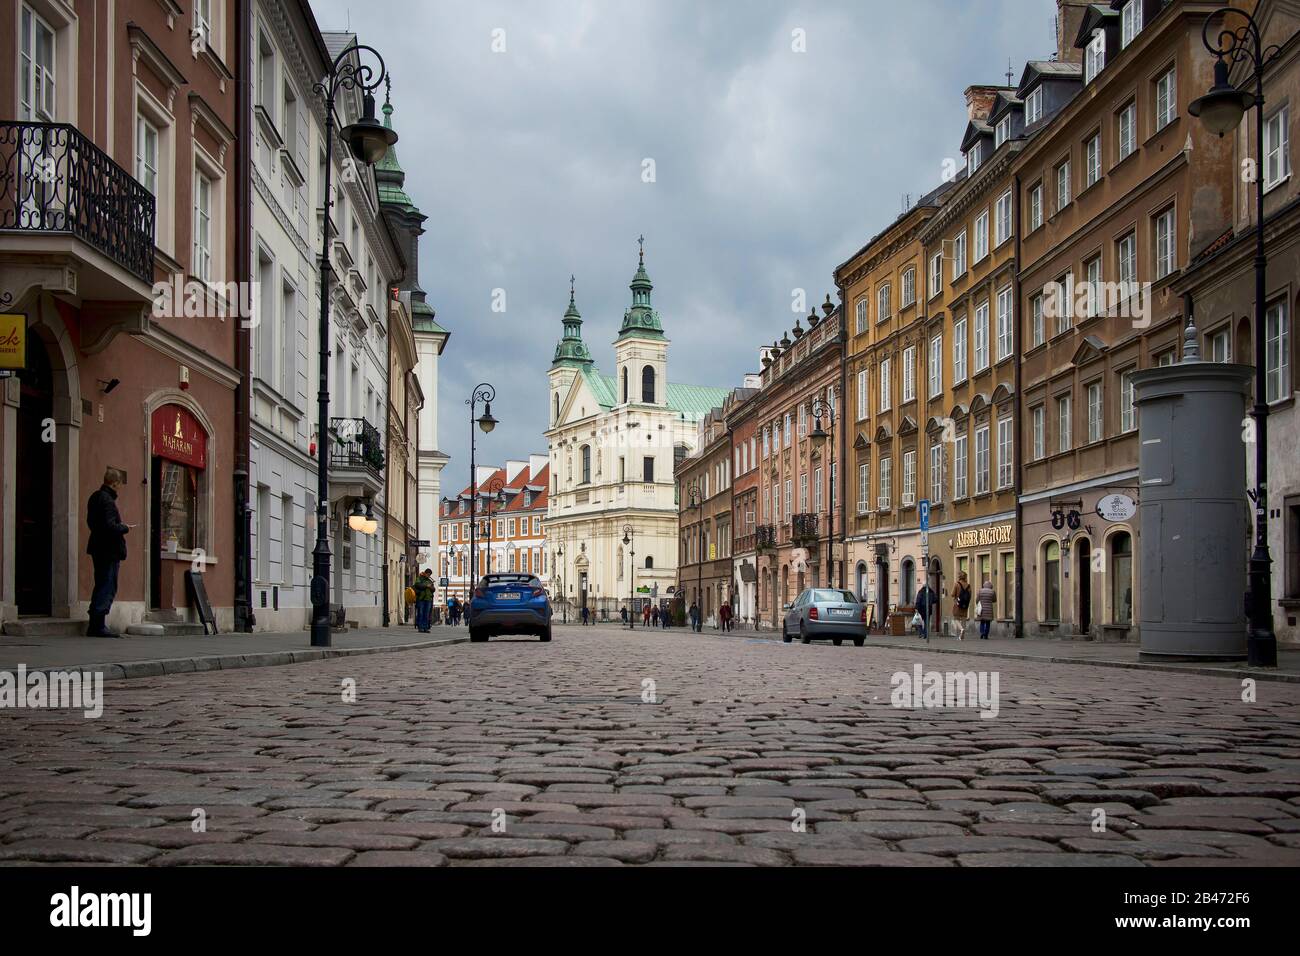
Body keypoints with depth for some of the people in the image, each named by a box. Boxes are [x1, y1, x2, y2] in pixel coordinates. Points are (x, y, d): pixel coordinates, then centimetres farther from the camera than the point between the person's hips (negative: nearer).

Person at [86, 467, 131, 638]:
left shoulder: (95, 497, 12)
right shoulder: (107, 500, -18)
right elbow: (110, 526, -26)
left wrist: (120, 527, 15)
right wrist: (125, 528, -8)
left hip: (99, 549, 10)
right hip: (109, 551, -10)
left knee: (102, 586, 15)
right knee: (107, 587, -6)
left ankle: (95, 625, 19)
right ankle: (98, 625, -6)